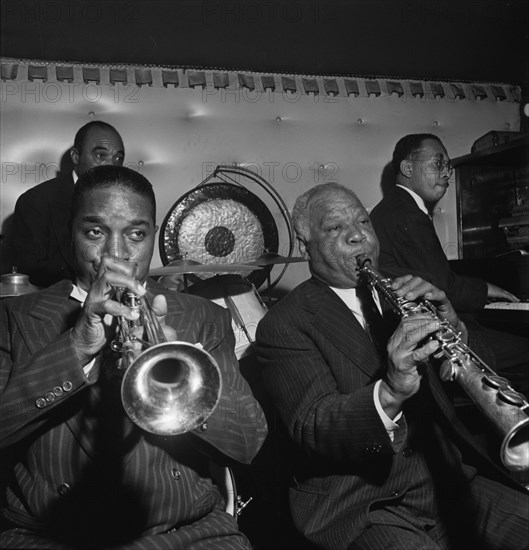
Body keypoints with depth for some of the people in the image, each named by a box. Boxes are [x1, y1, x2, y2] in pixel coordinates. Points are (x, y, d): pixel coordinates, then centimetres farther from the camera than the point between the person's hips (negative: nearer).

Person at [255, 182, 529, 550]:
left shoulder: (399, 290, 11)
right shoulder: (283, 326, -7)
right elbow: (312, 430, -18)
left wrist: (452, 325, -13)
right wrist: (389, 394, -35)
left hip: (451, 477, 6)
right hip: (359, 506, -5)